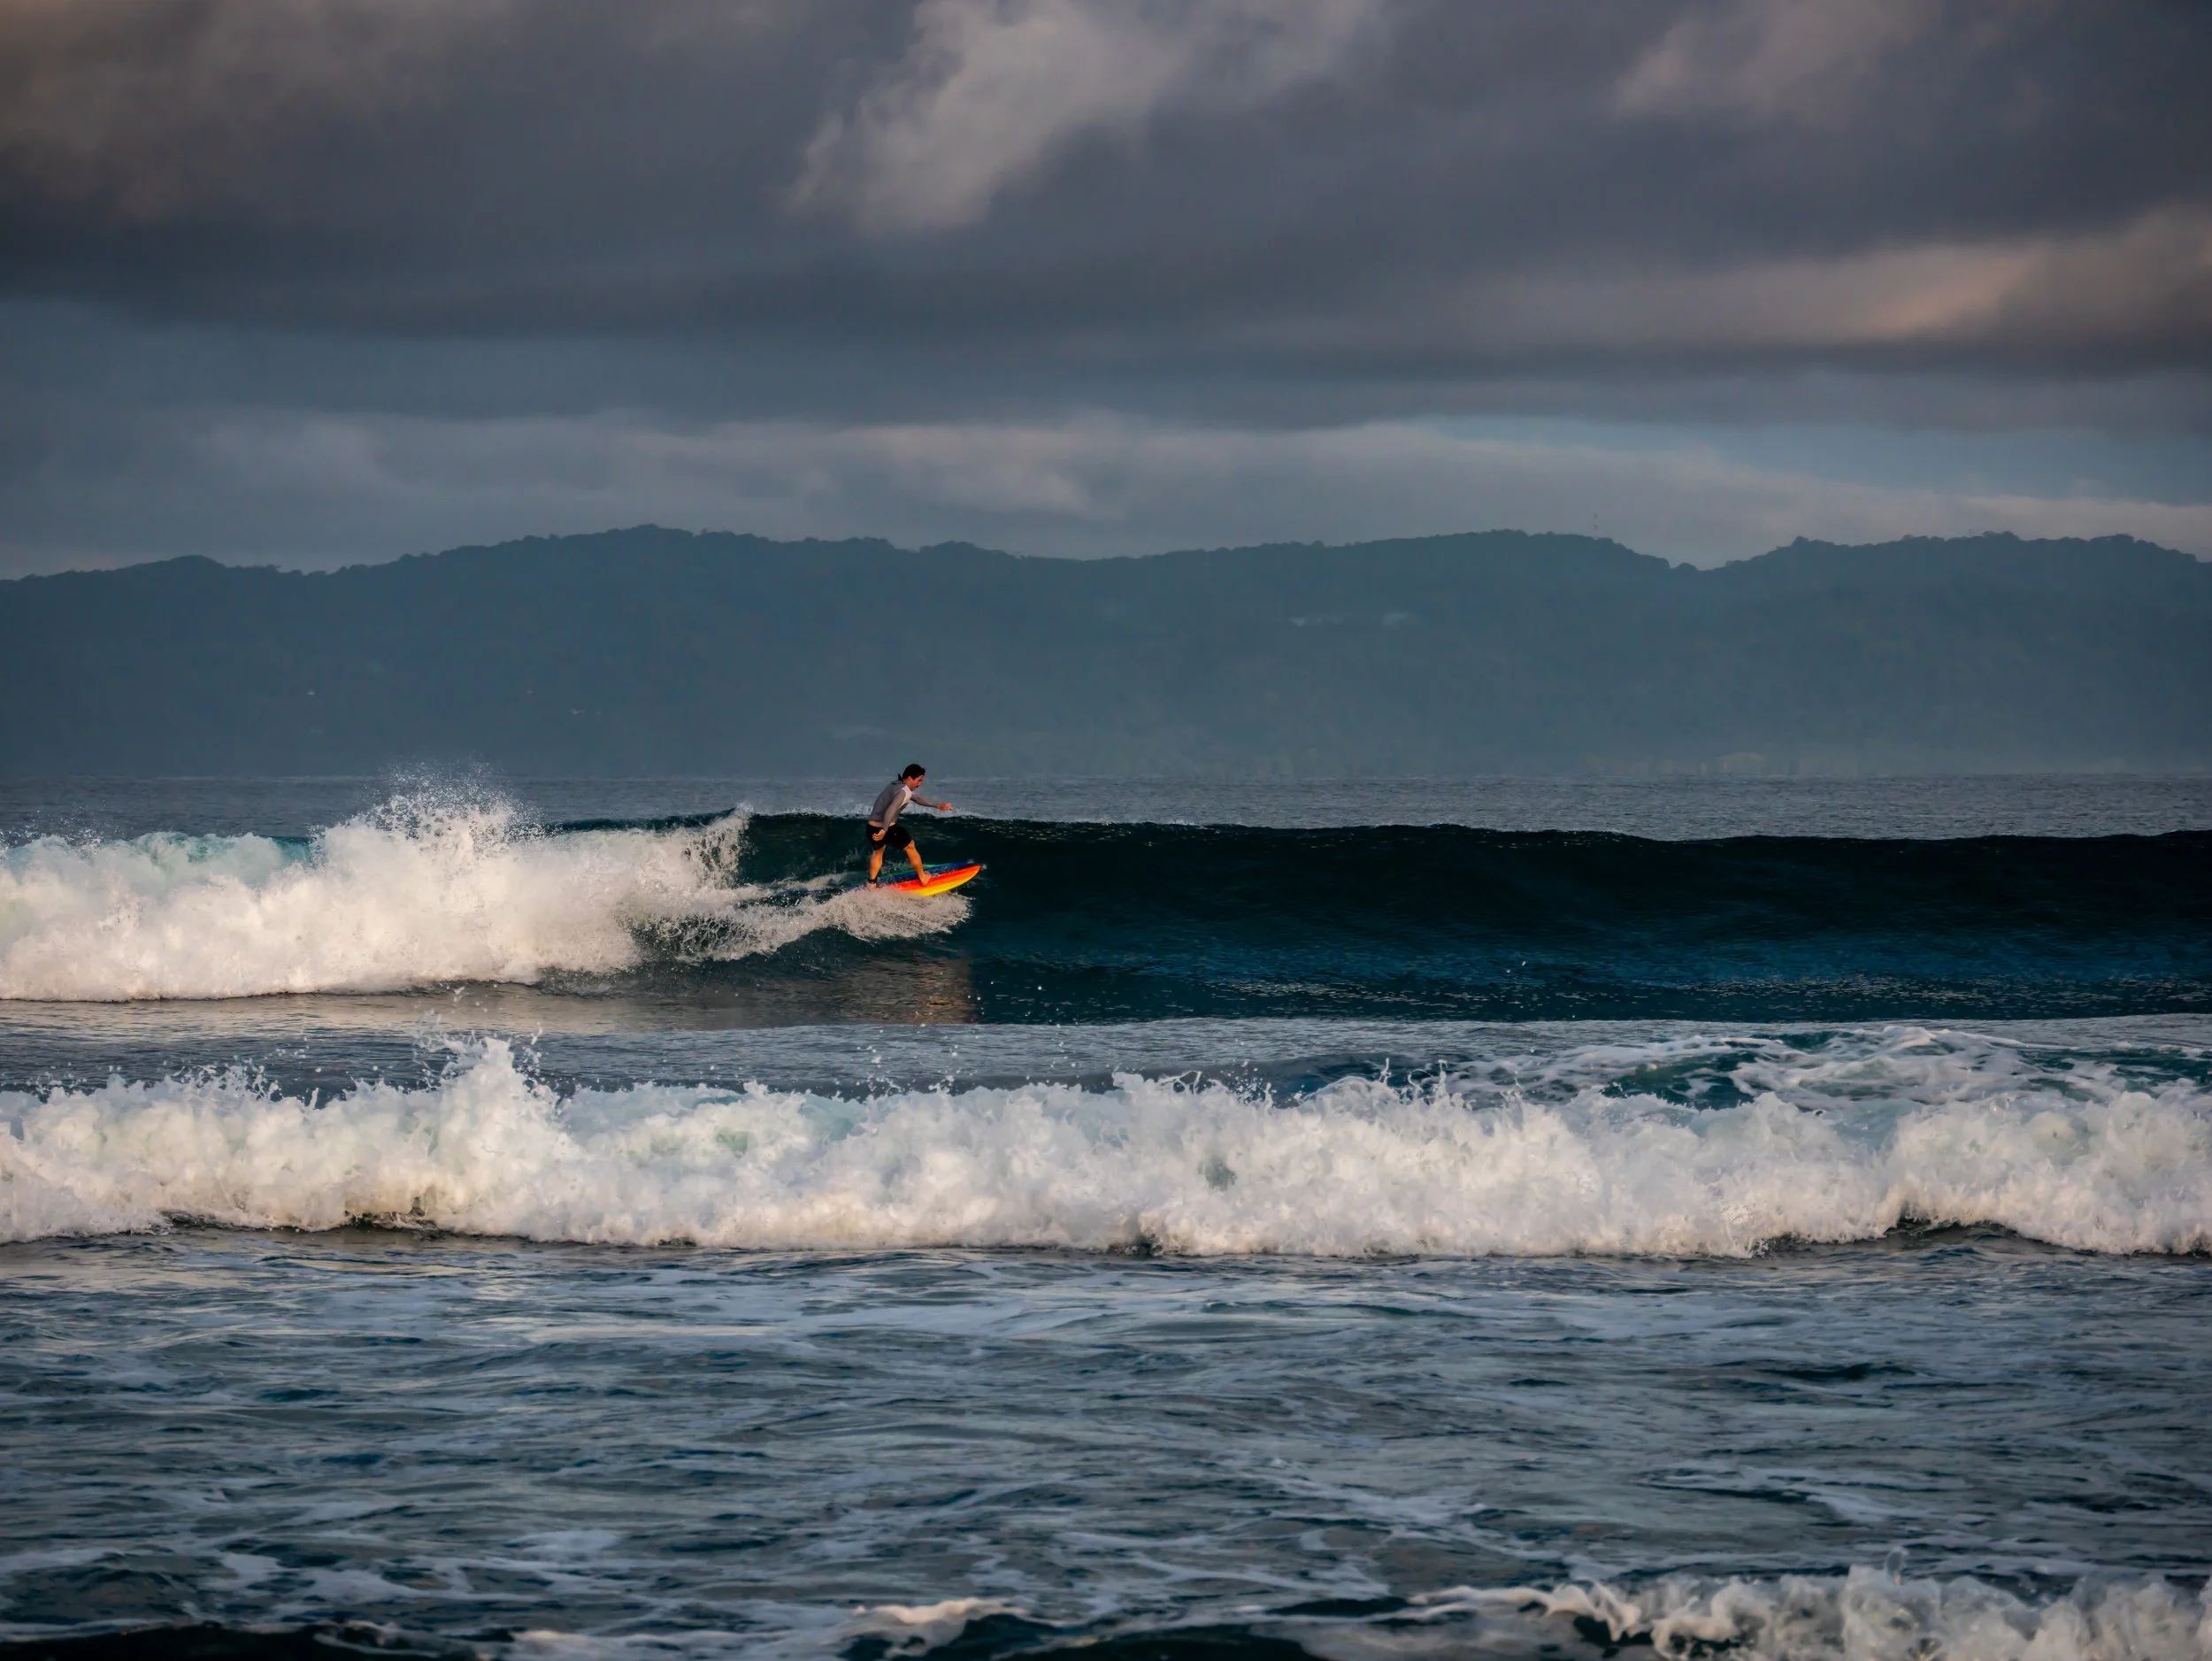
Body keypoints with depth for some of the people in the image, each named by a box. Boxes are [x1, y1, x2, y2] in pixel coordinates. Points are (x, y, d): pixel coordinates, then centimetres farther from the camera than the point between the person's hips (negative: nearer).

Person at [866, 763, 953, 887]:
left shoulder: (895, 785, 16)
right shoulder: (904, 792, -15)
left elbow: (917, 799, 29)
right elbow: (891, 810, -32)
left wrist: (938, 805, 33)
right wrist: (884, 830, -42)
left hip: (872, 827, 8)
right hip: (885, 829, -8)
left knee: (877, 851, 34)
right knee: (910, 846, 16)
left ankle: (871, 884, 37)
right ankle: (923, 878, 31)